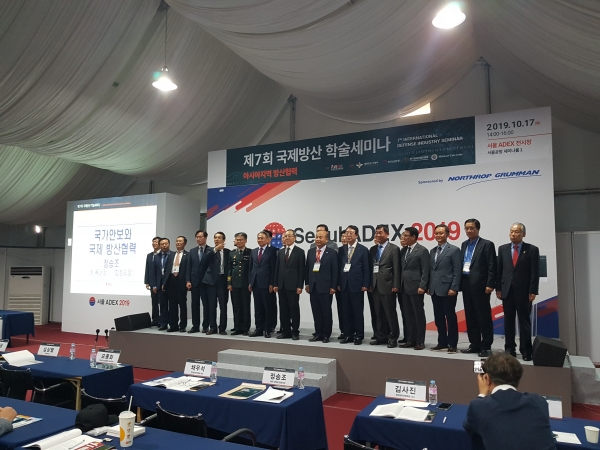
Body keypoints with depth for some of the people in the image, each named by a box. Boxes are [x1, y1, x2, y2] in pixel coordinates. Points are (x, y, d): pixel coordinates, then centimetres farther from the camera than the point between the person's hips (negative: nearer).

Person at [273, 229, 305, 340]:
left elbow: (301, 270, -5)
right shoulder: (280, 251, 13)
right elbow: (277, 268, 12)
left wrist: (300, 286, -11)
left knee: (294, 308, 1)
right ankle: (286, 331, 16)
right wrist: (275, 284, 6)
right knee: (283, 309, 8)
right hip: (281, 285, 5)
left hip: (293, 285, -5)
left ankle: (295, 332, 9)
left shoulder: (300, 251, -1)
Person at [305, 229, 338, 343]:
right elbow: (307, 268, 12)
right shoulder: (310, 251, 9)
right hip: (313, 286, 4)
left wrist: (333, 287, -9)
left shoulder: (332, 253, -4)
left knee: (326, 311, 5)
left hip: (325, 286, -4)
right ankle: (318, 333, 18)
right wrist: (307, 283, 7)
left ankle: (326, 334, 15)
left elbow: (334, 271, -6)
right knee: (316, 311, 9)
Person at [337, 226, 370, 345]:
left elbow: (366, 269, -3)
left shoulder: (363, 250, -1)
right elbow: (339, 267, 9)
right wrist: (338, 283, 4)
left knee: (358, 312, 2)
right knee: (346, 311, 7)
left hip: (356, 285, -4)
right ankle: (348, 335, 15)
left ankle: (359, 336, 10)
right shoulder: (341, 249, 10)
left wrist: (365, 285, -9)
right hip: (344, 285, 4)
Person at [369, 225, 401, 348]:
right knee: (379, 313, 11)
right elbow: (371, 267, 13)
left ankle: (393, 338, 8)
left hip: (387, 285, -6)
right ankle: (381, 337, 19)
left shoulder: (394, 248, -3)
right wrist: (370, 284, 8)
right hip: (375, 285, 6)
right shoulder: (373, 249, 13)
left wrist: (396, 286, -13)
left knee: (390, 313, -1)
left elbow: (396, 268, -8)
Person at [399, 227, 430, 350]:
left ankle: (420, 341, 8)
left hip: (416, 287, -7)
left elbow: (425, 271, -11)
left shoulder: (422, 251, -6)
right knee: (408, 315, 10)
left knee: (419, 315, 1)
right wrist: (399, 284, 10)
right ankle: (410, 340, 17)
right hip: (404, 287, 7)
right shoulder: (403, 250, 14)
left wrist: (422, 286, -16)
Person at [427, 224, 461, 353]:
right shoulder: (432, 251, 15)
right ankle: (442, 343, 20)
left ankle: (452, 344, 10)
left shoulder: (454, 250, -5)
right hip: (435, 290, 6)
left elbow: (457, 271, -10)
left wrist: (454, 288, -16)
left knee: (451, 318, 2)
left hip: (447, 290, -6)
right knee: (439, 318, 11)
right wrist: (428, 287, 9)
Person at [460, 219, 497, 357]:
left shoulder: (487, 244, -5)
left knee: (484, 316, 0)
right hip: (466, 284, 7)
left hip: (480, 285, -7)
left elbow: (492, 267, -9)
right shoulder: (464, 245, 14)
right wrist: (459, 283, 7)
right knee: (470, 316, 11)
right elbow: (461, 264, 12)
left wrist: (490, 285, -16)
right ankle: (474, 344, 20)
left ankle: (486, 346, 8)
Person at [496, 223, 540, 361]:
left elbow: (535, 272, -5)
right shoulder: (502, 249, 7)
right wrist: (498, 288, 2)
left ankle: (525, 351, 11)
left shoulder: (532, 249, -2)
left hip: (524, 291, -3)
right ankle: (510, 349, 16)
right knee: (508, 321, 8)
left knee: (524, 321, 4)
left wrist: (533, 291, -10)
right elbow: (499, 270, 7)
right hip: (507, 290, 3)